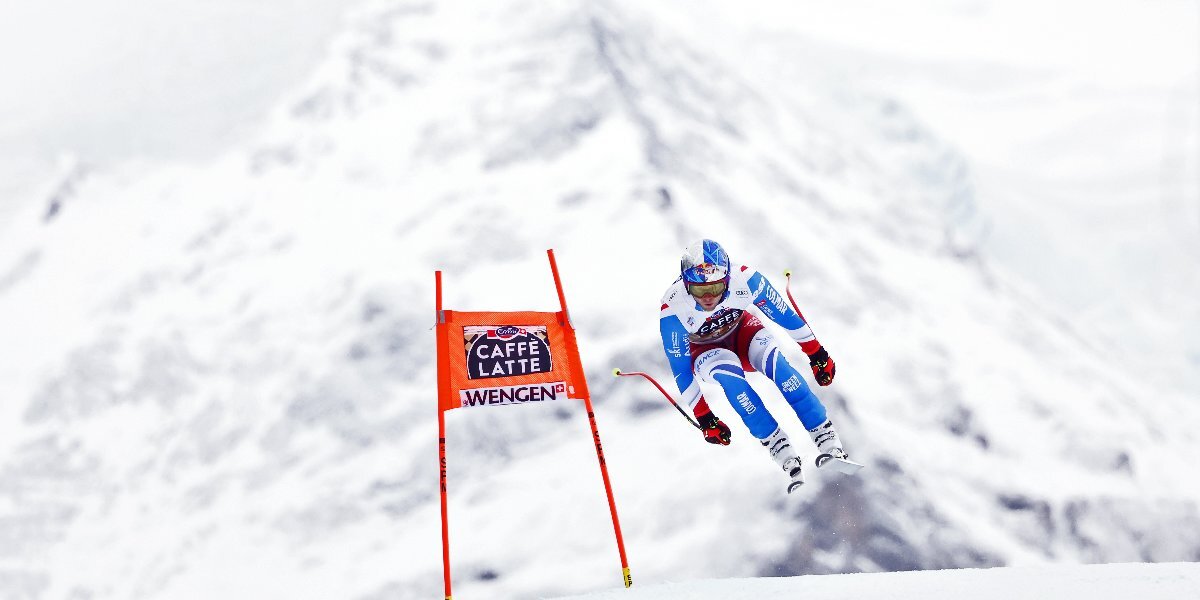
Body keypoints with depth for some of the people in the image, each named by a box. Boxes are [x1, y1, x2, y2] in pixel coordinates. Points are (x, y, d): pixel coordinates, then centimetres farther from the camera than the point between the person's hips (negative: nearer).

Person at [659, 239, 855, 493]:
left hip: (742, 328, 1)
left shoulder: (743, 279, -31)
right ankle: (779, 446, -31)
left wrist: (817, 354, -8)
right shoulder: (673, 310, -32)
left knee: (772, 359, -30)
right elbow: (681, 370, -21)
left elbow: (784, 314, -16)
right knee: (728, 375, -34)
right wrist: (704, 418, -18)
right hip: (704, 350, -1)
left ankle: (827, 439, -31)